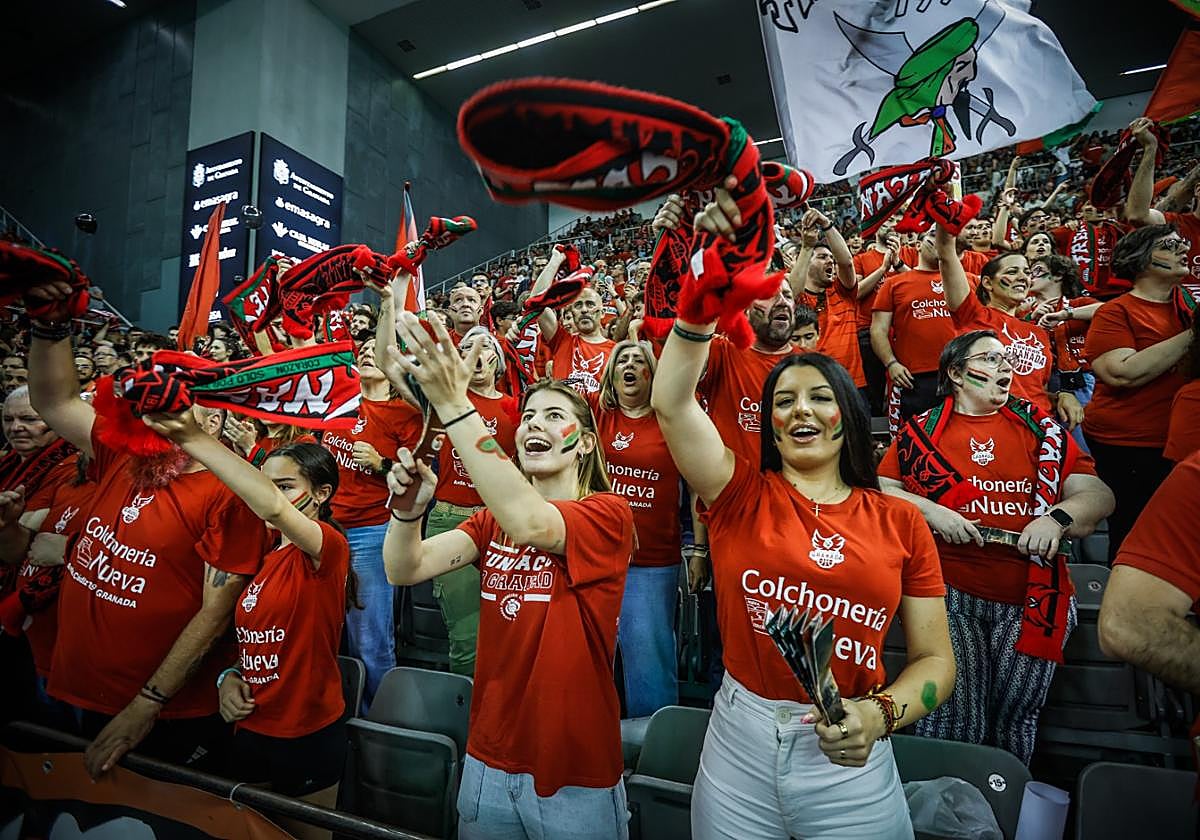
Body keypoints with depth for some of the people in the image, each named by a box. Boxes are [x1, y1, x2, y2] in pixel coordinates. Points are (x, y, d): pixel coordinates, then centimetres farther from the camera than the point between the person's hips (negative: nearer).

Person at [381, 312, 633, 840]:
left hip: (575, 775, -4)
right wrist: (409, 507, -28)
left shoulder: (609, 514, -13)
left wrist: (453, 404, -39)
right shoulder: (492, 519, 4)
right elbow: (406, 570, -8)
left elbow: (530, 523, -33)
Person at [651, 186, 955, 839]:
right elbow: (671, 401, -18)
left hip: (852, 763, 1)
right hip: (739, 744, 0)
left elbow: (934, 658, 3)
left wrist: (881, 714, -17)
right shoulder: (743, 493, -5)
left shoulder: (900, 523, -2)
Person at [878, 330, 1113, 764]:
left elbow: (1097, 494, 10)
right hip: (950, 591, -2)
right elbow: (880, 489, 5)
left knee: (1017, 718, -2)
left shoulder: (1039, 426, 14)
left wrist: (1056, 518, -10)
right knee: (950, 719, -11)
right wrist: (930, 511, -10)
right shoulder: (922, 429, 10)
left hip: (1030, 595, 2)